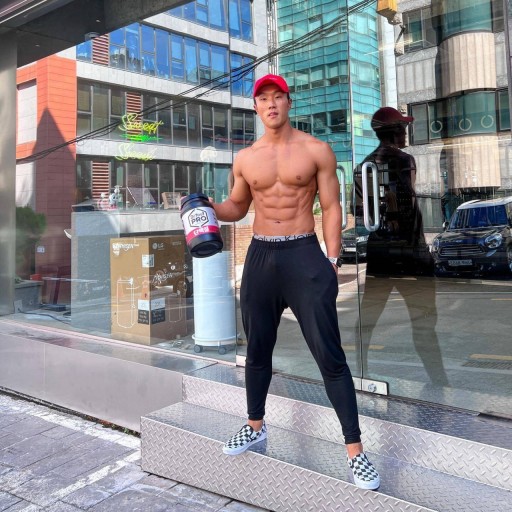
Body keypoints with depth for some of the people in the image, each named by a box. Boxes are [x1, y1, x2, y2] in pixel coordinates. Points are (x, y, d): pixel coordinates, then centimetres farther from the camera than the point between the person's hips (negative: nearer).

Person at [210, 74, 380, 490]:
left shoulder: (316, 150, -1)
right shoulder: (245, 159, 8)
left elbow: (331, 208, -2)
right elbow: (237, 208, 19)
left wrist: (331, 261, -10)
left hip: (304, 256, -4)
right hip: (260, 257, 4)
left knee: (329, 354, -5)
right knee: (257, 348, 15)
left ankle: (355, 449, 6)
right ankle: (256, 425, 36)